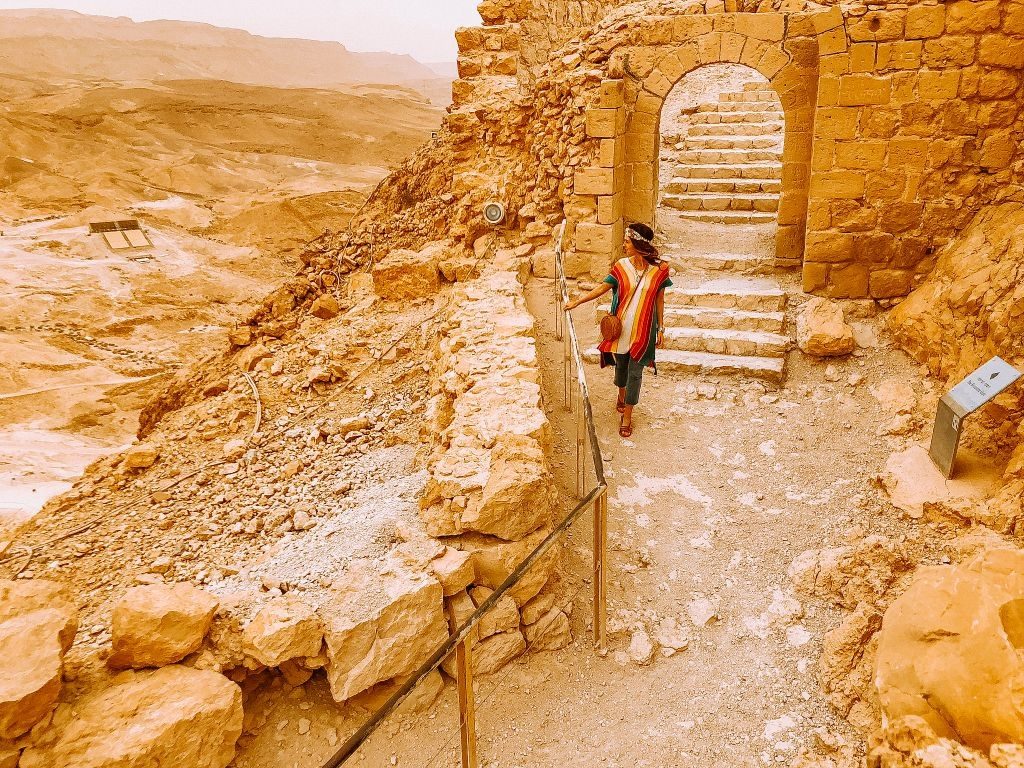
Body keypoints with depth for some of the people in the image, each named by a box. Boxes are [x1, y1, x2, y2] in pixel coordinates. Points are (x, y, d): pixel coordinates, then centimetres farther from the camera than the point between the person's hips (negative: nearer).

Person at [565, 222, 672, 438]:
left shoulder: (658, 269, -10)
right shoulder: (622, 266, -5)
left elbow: (659, 300, -2)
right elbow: (603, 288, -2)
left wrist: (660, 329, 0)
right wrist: (576, 302, -6)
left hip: (643, 328, -2)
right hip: (621, 324, 2)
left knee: (635, 371, 2)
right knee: (620, 363, 19)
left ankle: (627, 416, 13)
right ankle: (622, 396, 48)